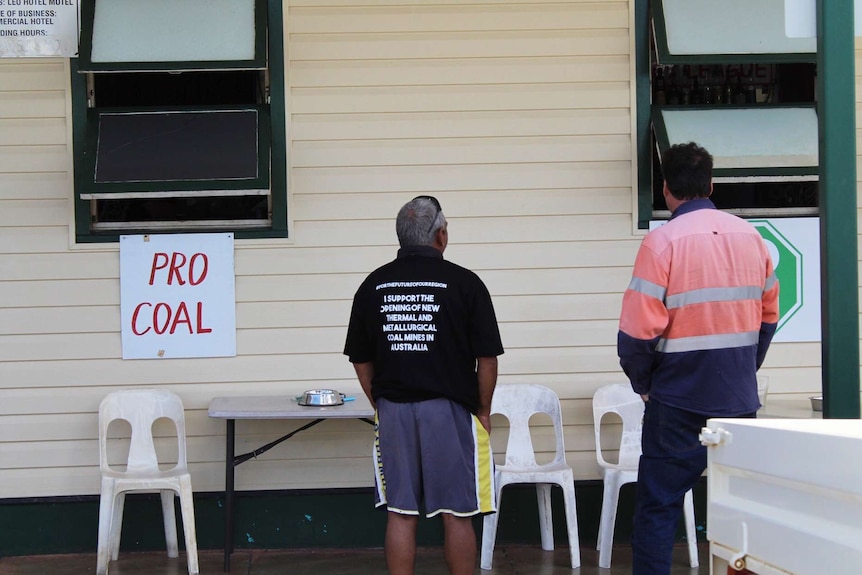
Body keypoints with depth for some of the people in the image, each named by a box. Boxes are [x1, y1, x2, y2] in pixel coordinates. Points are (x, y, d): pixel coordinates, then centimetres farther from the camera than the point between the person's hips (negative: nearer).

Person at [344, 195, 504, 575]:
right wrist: (483, 411, 6)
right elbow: (486, 359, -6)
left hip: (392, 410, 3)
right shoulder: (464, 283, -7)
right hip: (450, 409, -3)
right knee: (457, 514, 5)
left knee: (400, 515, 7)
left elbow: (361, 361, 8)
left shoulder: (373, 286, 3)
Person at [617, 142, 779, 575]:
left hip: (680, 401, -5)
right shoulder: (750, 236, 4)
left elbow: (639, 331, -16)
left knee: (657, 508, 3)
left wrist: (642, 383, 0)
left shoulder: (664, 241, -13)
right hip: (740, 398, 5)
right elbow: (768, 316, 12)